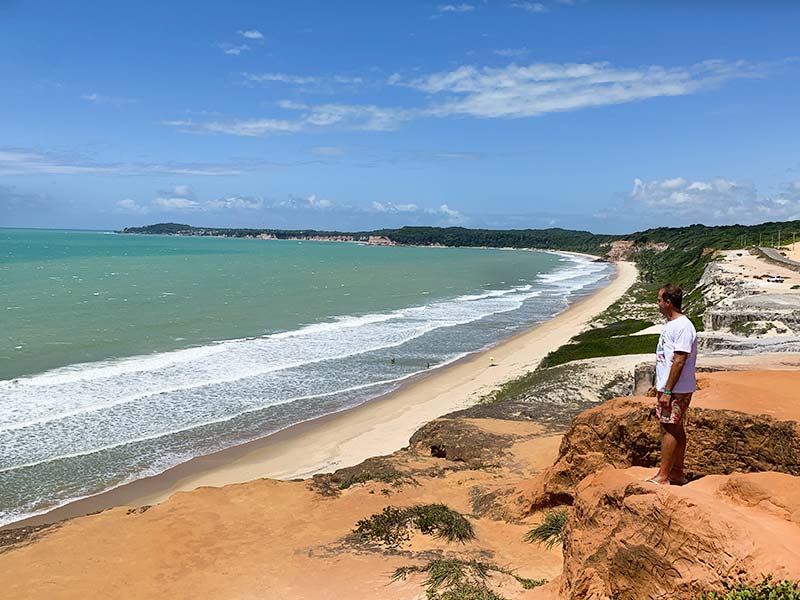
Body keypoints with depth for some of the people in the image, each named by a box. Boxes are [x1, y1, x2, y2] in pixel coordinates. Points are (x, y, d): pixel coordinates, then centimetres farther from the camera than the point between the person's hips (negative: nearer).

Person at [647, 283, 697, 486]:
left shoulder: (683, 327, -19)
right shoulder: (671, 324, 13)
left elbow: (679, 362, -23)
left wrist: (667, 392, -22)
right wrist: (660, 386, 21)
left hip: (677, 390, -10)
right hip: (668, 387, 10)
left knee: (669, 429, -6)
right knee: (675, 429, 15)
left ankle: (663, 477, -1)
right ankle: (677, 472, 24)